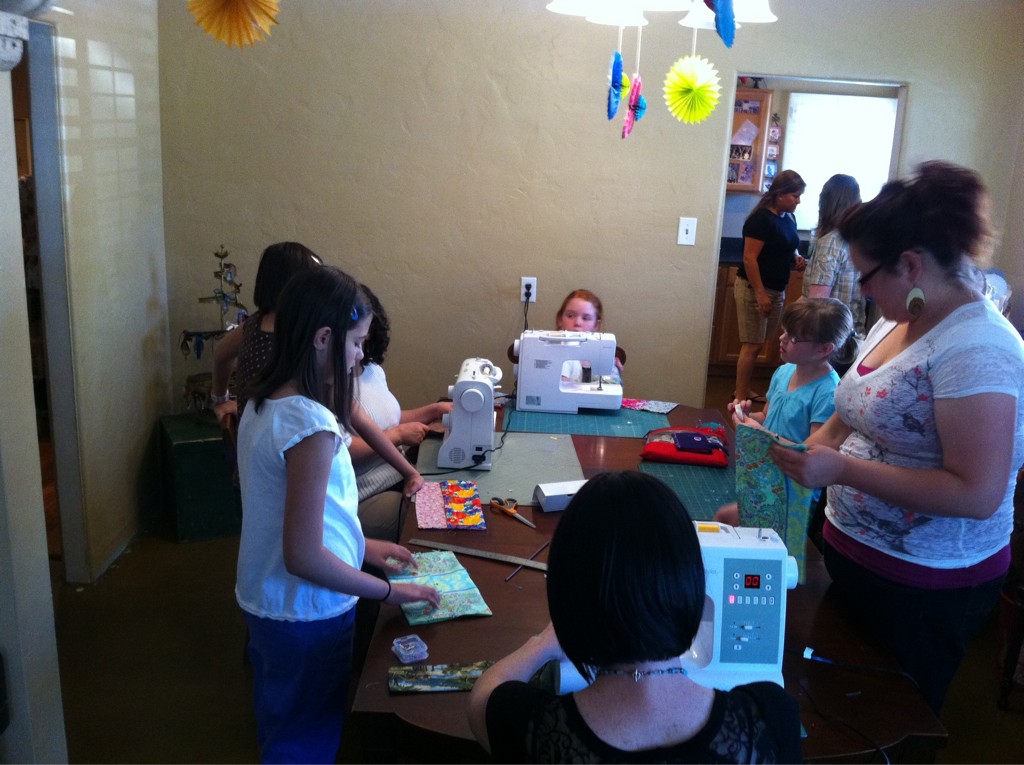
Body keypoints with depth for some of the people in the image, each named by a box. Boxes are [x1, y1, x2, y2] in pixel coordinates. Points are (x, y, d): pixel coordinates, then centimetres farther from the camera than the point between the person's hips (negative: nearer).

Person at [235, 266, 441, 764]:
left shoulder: (263, 402, 0)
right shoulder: (311, 426, -28)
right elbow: (304, 558, -28)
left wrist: (360, 544, 13)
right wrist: (390, 591, -16)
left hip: (263, 603, 9)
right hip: (306, 616, -8)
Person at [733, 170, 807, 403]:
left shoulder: (789, 218, 10)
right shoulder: (761, 218, -16)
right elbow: (749, 258, -20)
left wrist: (796, 258, 3)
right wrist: (760, 293, -23)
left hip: (777, 290, 8)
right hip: (754, 289, -8)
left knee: (758, 344, 12)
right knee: (751, 345, -6)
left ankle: (743, 389, 24)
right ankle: (739, 398, 1)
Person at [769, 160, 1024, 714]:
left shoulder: (977, 348, -22)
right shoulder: (895, 321, 5)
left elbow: (979, 493, -28)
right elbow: (849, 418, 14)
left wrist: (841, 469, -28)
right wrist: (801, 458, 2)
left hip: (925, 586, -8)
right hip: (854, 556, 8)